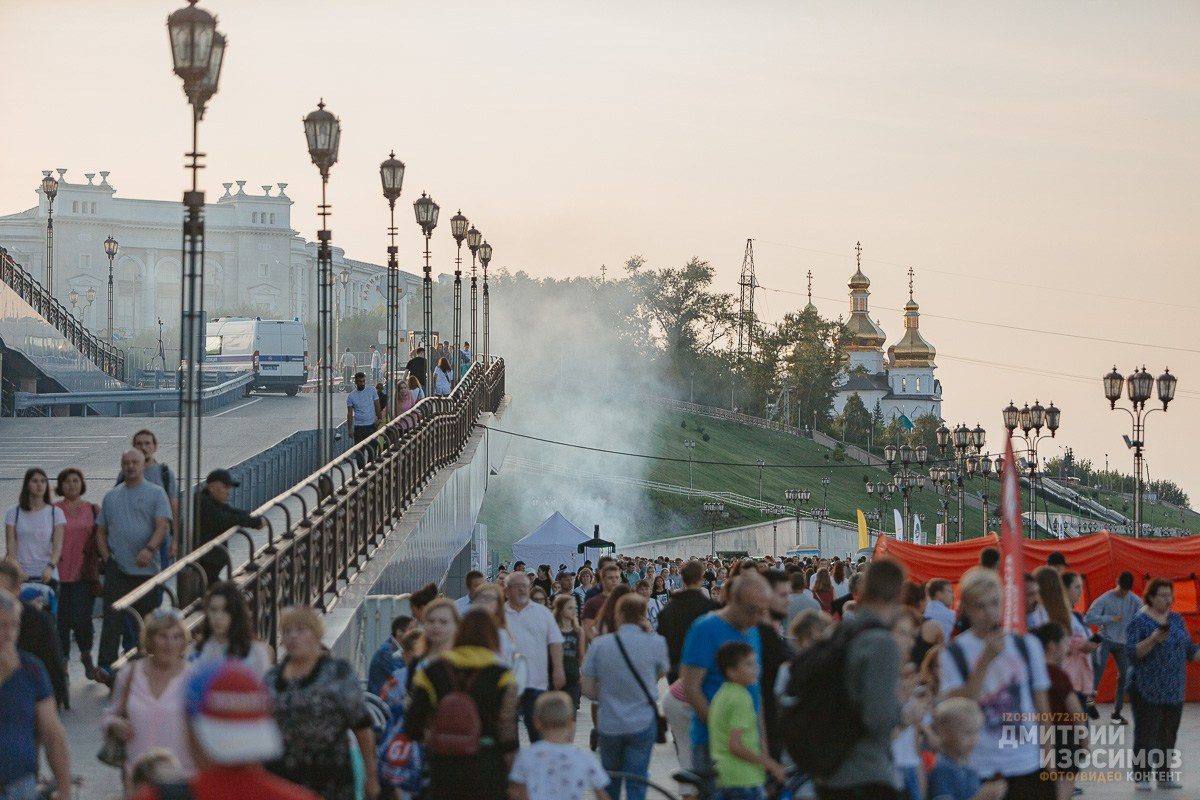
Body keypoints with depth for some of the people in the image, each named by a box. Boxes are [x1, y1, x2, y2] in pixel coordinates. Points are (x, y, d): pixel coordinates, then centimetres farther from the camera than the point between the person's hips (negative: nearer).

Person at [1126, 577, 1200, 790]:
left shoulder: (1176, 619, 12)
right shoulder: (1139, 621, -6)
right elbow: (1132, 652, -14)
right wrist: (1153, 640, -27)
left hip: (1174, 691, 5)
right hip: (1147, 690, -5)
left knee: (1168, 734, 7)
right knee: (1146, 734, -5)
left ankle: (1164, 776, 15)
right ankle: (1142, 777, 2)